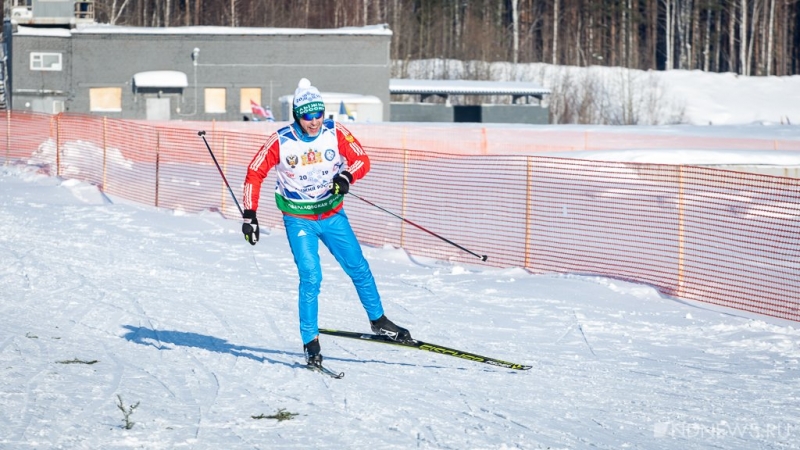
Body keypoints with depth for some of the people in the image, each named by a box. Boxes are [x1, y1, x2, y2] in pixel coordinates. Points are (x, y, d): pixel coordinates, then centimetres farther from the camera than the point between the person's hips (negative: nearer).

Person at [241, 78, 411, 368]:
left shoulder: (335, 133, -12)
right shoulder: (281, 142, -16)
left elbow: (362, 159, -6)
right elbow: (254, 174, -7)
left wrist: (347, 176, -28)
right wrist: (250, 214, -11)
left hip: (333, 215, 3)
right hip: (299, 220, -3)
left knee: (359, 269, 8)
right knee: (310, 277, -14)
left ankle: (378, 321, 28)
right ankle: (310, 342, -3)